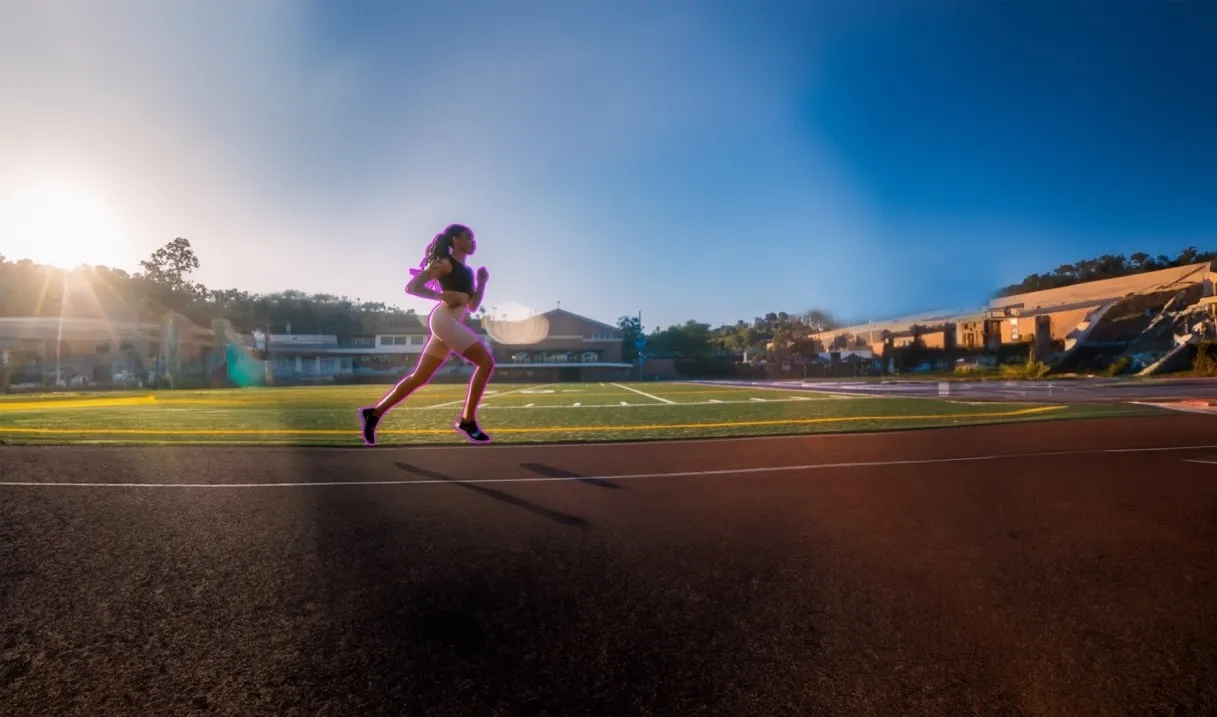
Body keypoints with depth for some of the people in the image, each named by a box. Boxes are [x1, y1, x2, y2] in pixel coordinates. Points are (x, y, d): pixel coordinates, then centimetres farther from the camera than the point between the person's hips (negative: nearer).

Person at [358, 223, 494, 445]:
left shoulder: (467, 271, 23)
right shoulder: (445, 263, -1)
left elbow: (472, 306, 22)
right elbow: (411, 287, -6)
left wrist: (482, 282, 8)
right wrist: (444, 296, -18)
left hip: (453, 322, 9)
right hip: (444, 319, -9)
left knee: (420, 377, 10)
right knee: (486, 362, -15)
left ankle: (374, 412, 16)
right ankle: (467, 420, -13)